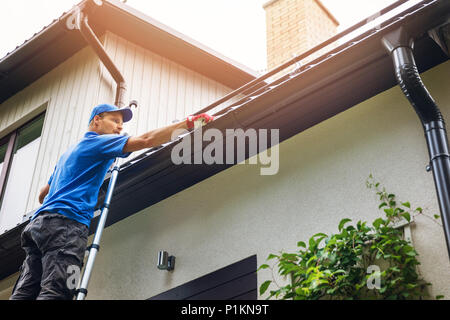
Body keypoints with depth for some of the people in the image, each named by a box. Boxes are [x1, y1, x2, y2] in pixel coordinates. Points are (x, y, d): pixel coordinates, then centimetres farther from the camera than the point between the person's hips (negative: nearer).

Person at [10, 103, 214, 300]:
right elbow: (145, 140, -7)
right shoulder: (97, 141, 7)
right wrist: (189, 122, -5)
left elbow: (42, 195, 39)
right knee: (55, 292, -23)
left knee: (24, 293, -4)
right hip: (65, 220, -9)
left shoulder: (69, 152, 35)